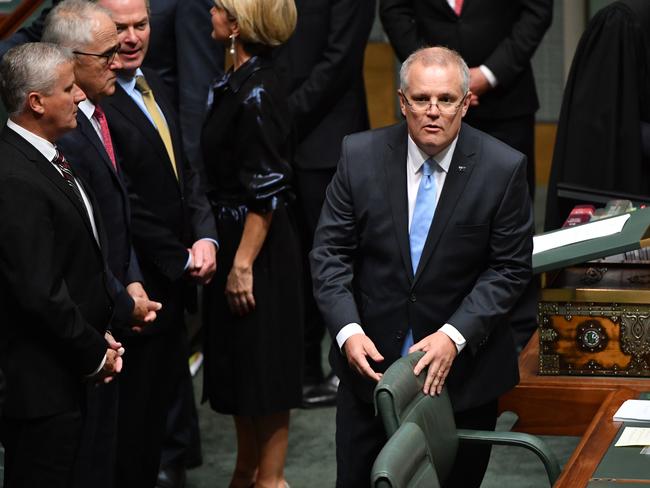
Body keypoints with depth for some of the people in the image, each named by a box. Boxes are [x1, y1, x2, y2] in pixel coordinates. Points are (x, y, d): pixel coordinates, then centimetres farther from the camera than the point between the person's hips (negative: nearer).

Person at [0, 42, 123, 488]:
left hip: (68, 375, 10)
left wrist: (100, 337, 6)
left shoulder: (46, 157, 8)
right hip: (39, 383, -10)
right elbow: (39, 292, -24)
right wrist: (94, 353, -12)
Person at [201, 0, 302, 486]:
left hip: (259, 244, -9)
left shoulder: (257, 92, -21)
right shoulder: (237, 81, 7)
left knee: (264, 364, 3)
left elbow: (268, 192, -21)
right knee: (240, 361, 18)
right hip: (232, 237, 9)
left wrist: (244, 264, -20)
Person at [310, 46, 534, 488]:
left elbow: (510, 268, -8)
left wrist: (455, 335, -20)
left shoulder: (503, 168, -10)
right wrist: (347, 330, -17)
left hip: (464, 362, -1)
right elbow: (330, 251, -3)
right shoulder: (361, 155, -6)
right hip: (371, 357, 1)